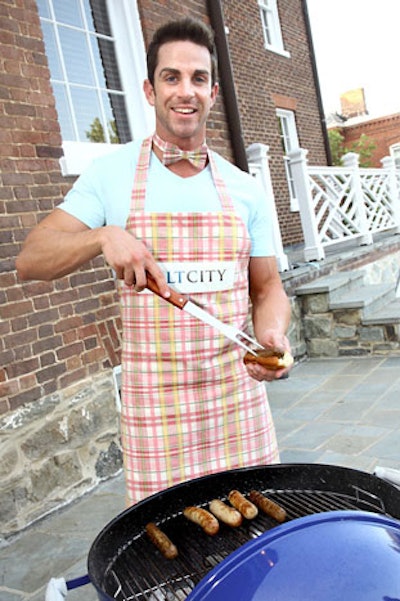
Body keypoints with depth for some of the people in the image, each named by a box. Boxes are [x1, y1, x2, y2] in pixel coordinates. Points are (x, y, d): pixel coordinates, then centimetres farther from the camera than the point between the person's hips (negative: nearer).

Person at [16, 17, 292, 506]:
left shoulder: (244, 189, 5)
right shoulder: (112, 174, -1)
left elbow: (267, 287, 10)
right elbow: (30, 261, -4)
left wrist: (273, 334, -12)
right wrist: (104, 235, -22)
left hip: (239, 398, 3)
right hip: (155, 407, -2)